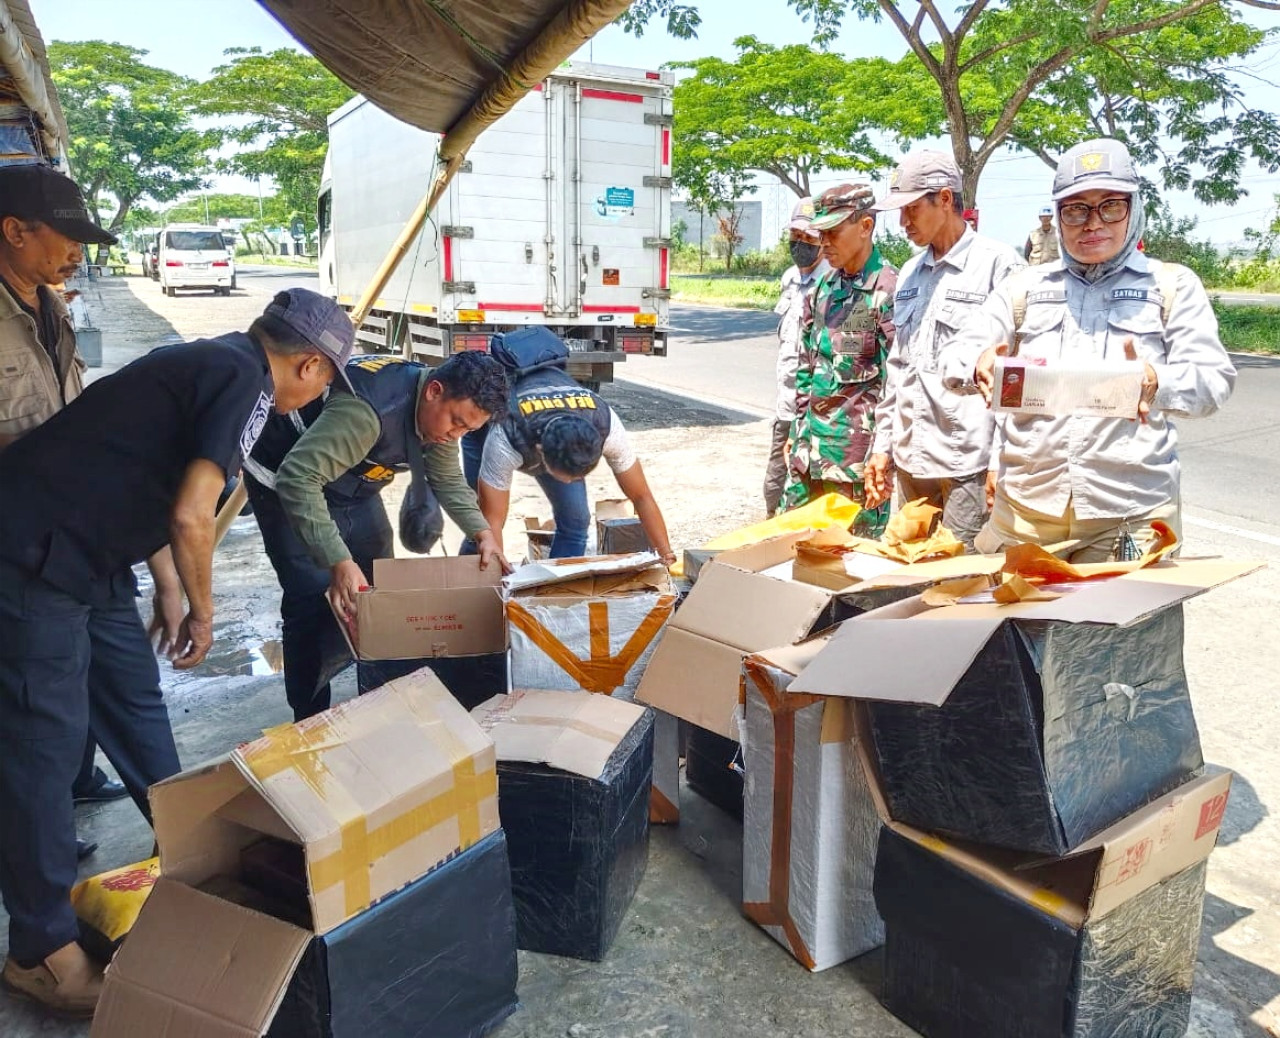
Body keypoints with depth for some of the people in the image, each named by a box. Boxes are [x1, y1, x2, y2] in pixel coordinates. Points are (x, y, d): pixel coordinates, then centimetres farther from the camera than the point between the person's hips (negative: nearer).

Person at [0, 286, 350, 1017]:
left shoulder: (213, 362, 14)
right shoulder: (244, 381, -15)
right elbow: (191, 517, -22)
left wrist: (171, 599, 23)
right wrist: (203, 612, -5)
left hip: (84, 557, 10)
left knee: (136, 701, 18)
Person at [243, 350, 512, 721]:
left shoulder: (441, 409, -12)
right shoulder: (368, 409, -40)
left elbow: (448, 480, 3)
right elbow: (298, 479, -44)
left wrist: (483, 534, -12)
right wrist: (339, 562, -50)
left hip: (352, 486, 8)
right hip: (286, 481, -8)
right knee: (316, 601, -14)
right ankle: (310, 720, 0)